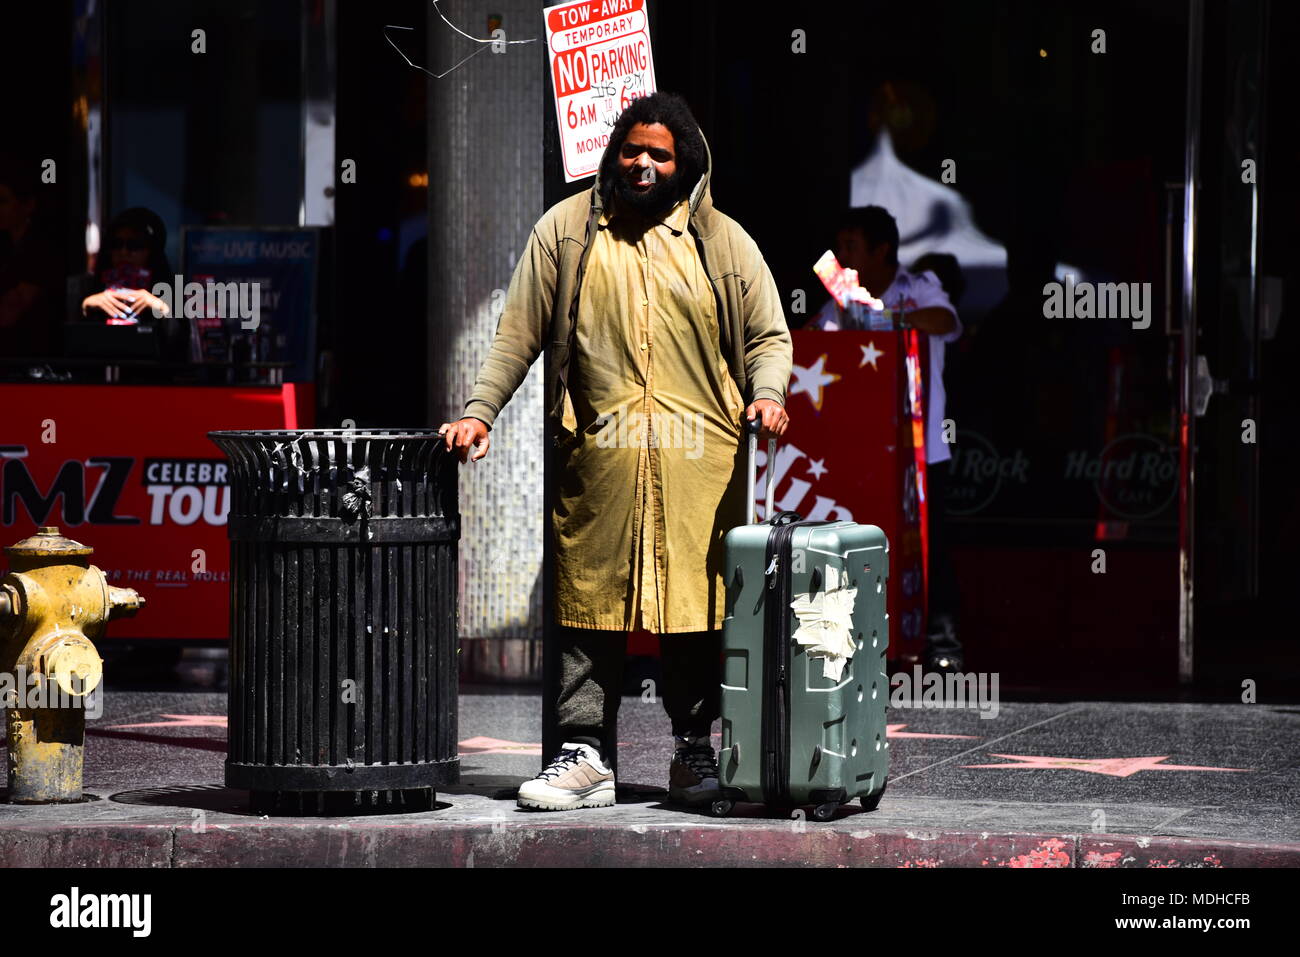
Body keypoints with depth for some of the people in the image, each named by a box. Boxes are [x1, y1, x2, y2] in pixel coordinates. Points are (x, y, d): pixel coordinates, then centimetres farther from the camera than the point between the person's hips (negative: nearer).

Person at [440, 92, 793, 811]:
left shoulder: (722, 241, 11)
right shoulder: (567, 229, 10)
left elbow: (768, 335, 13)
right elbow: (519, 333, 9)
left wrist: (767, 394, -7)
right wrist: (479, 411, 0)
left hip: (698, 458, 0)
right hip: (598, 455, 0)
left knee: (695, 608, 0)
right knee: (588, 604, -2)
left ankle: (694, 752, 10)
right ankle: (582, 758, 1)